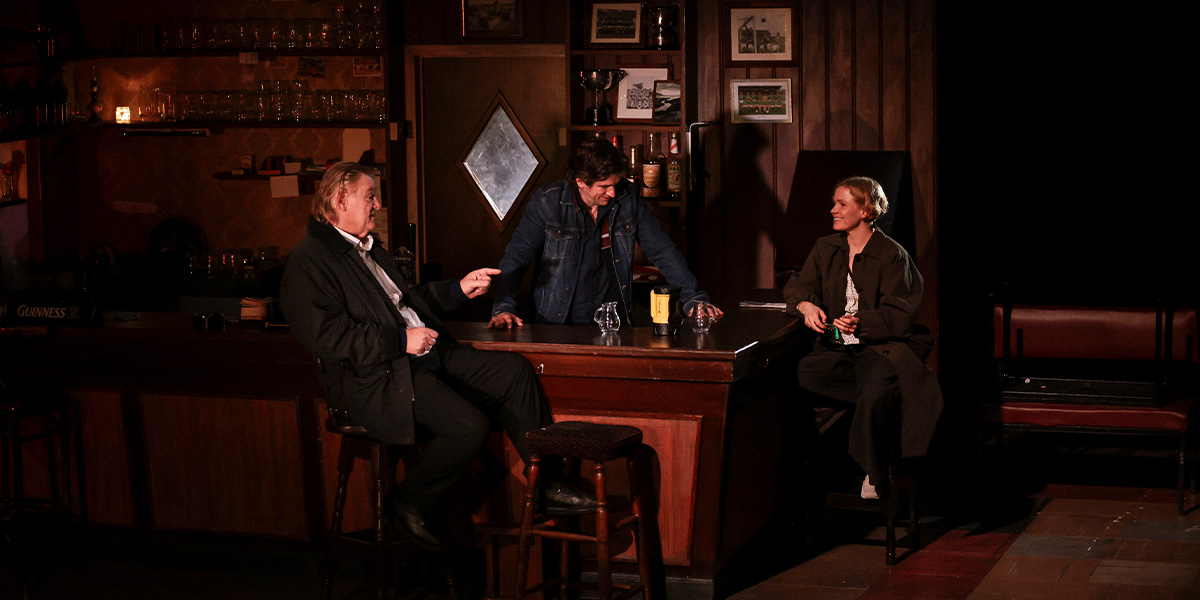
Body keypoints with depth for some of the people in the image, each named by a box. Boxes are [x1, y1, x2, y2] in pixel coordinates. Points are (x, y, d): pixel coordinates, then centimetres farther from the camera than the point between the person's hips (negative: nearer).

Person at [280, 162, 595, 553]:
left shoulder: (368, 248, 23)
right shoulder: (308, 261, -9)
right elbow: (325, 334, -19)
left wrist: (459, 290, 19)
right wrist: (400, 341, -19)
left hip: (426, 356, 10)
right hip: (378, 378, -10)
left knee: (514, 371, -1)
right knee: (470, 425, -27)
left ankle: (544, 485, 4)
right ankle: (409, 503, -5)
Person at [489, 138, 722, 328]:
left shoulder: (628, 199, 3)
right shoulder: (547, 202, -5)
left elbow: (663, 251, 11)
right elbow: (515, 258, -2)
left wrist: (694, 297, 3)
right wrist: (503, 308, -16)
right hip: (559, 326, -2)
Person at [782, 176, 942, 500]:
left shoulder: (891, 255, -4)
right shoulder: (826, 248, 13)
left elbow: (900, 316, -9)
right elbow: (798, 284, 13)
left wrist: (861, 323, -26)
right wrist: (806, 304, -11)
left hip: (882, 345, -5)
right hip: (837, 346, 5)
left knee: (874, 396, -34)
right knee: (805, 373, -29)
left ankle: (873, 473, -12)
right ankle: (884, 395, -19)